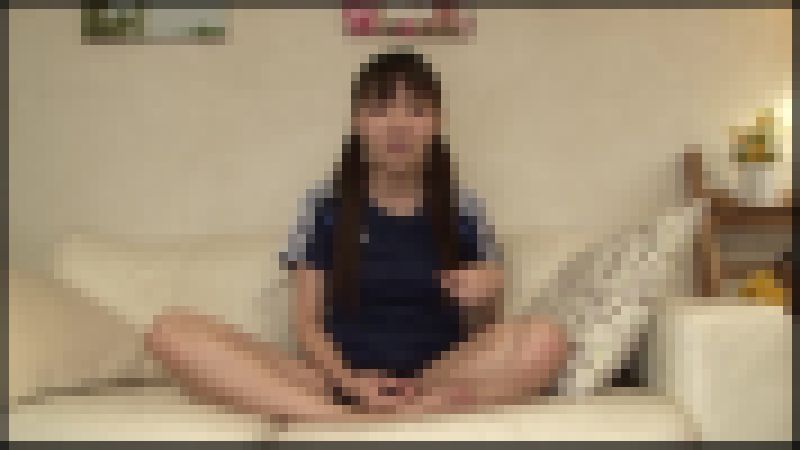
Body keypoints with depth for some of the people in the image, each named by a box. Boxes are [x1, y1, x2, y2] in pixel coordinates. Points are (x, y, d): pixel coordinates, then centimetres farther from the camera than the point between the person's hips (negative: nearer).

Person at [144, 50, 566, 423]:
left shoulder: (461, 211, 8)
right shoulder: (326, 208, 8)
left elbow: (484, 335, 10)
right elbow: (307, 323, 5)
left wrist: (479, 303, -14)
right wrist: (352, 382, -15)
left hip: (436, 383, 1)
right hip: (338, 382, 0)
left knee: (545, 338, -31)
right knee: (172, 331, -20)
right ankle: (342, 420, -35)